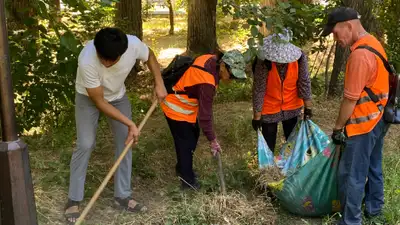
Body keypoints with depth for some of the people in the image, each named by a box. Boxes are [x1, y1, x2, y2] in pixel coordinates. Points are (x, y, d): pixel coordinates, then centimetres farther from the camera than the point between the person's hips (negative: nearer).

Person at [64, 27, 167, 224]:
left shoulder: (133, 44, -33)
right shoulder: (87, 61, -41)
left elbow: (150, 56, -6)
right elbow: (99, 101, -29)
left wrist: (159, 84, -13)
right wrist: (130, 123, -28)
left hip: (118, 95, 4)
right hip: (89, 97, -4)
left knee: (125, 142, 1)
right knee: (85, 145, -10)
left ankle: (122, 196, 14)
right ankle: (73, 200, 5)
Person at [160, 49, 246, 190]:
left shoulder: (211, 60, -11)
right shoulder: (207, 82, -36)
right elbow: (205, 113, -29)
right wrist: (212, 140, -19)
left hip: (185, 103, 10)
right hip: (177, 108, -9)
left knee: (192, 137, 21)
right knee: (186, 144, 1)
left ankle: (182, 168, 41)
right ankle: (188, 181, 16)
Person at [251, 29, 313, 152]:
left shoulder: (300, 57, -22)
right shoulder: (264, 61, -28)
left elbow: (304, 82, -9)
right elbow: (258, 89, -20)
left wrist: (308, 107, -4)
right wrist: (257, 116, -16)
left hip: (292, 107, 2)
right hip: (269, 109, -2)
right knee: (268, 145, 8)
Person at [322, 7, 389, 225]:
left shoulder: (360, 54, -26)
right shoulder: (373, 44, 6)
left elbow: (350, 99, -22)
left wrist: (338, 128, -10)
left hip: (363, 124, -10)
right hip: (377, 119, 10)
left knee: (351, 175, 0)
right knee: (373, 168, 22)